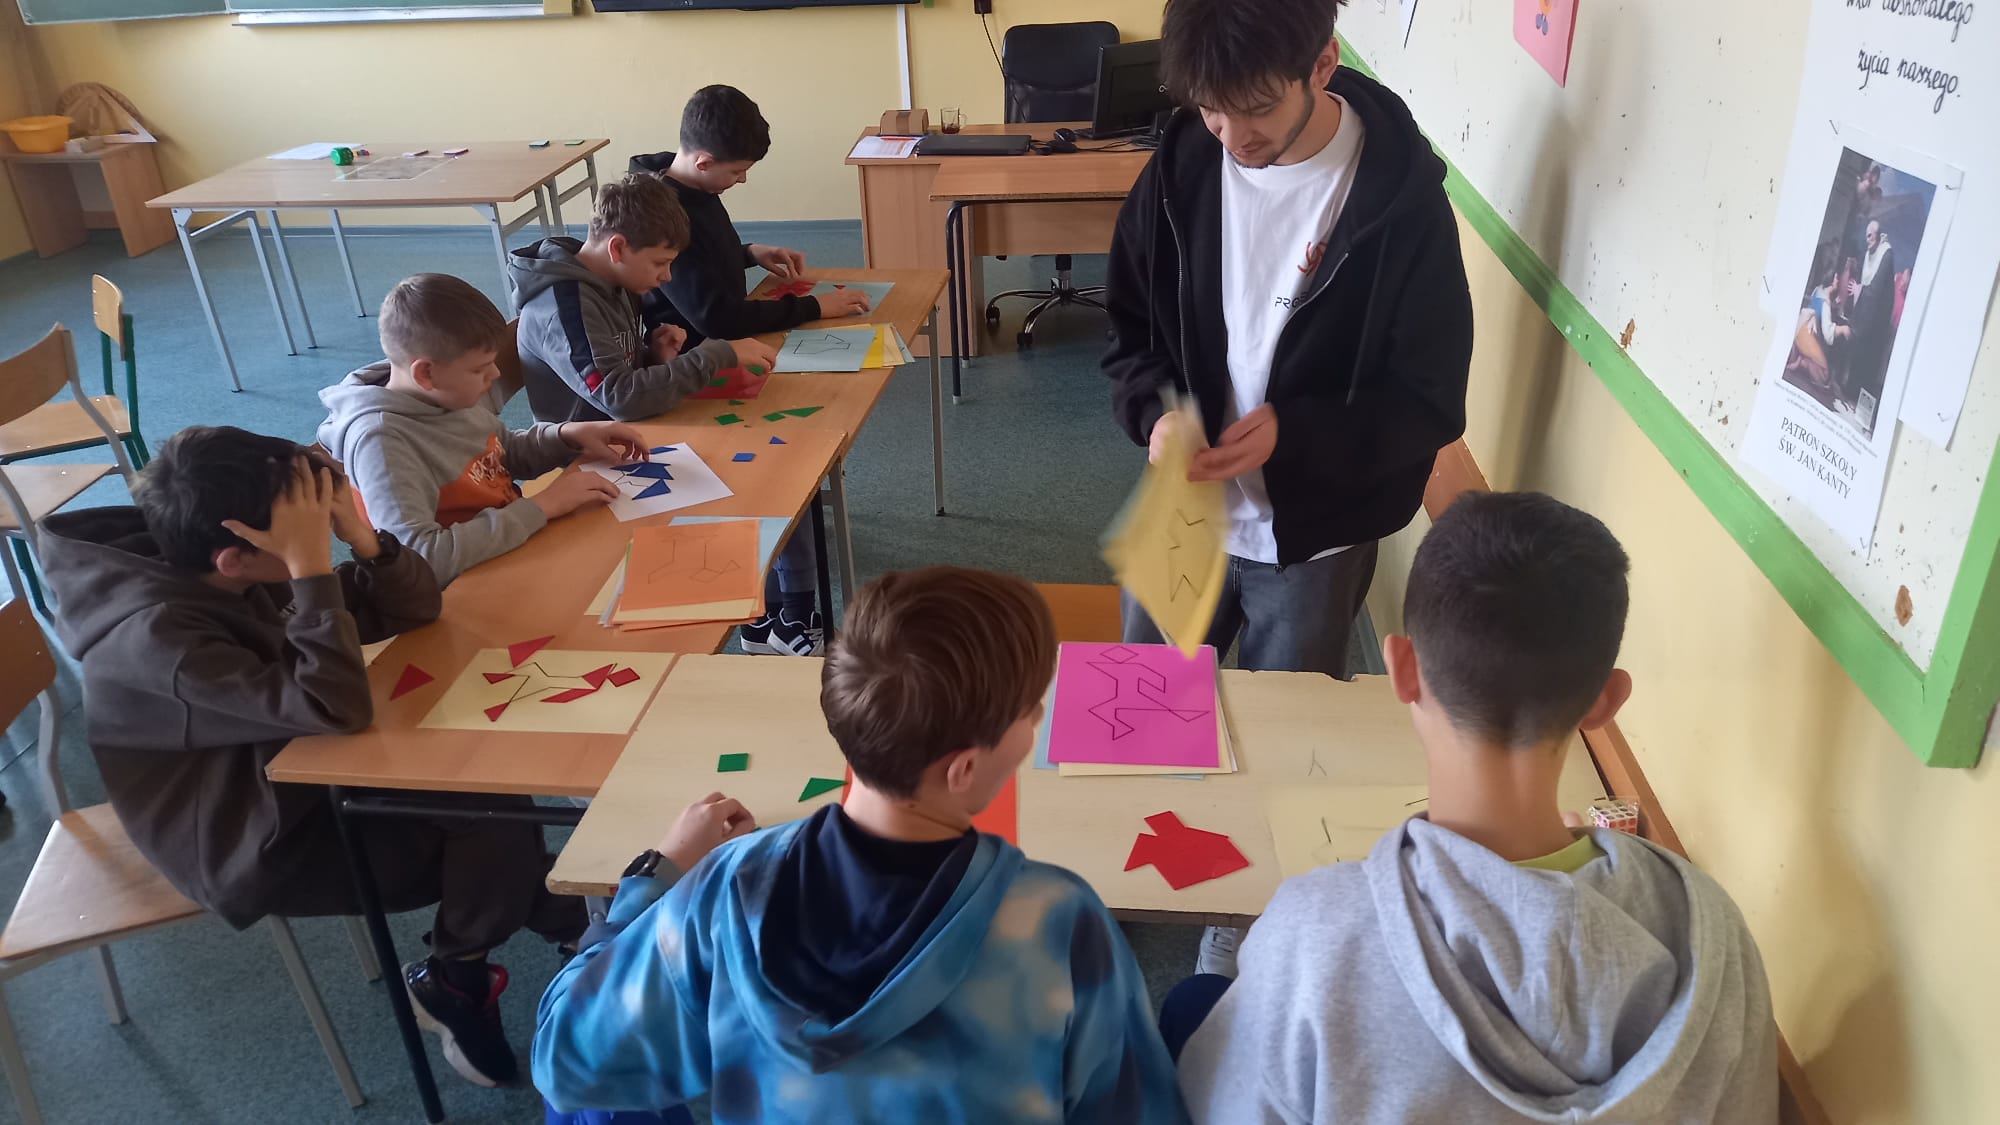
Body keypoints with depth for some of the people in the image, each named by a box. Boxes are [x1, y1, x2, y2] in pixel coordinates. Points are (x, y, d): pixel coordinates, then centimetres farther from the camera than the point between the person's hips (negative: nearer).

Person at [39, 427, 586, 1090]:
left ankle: (549, 911, 17)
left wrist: (360, 535, -21)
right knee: (492, 819, -13)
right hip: (254, 846, -8)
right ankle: (450, 982, 10)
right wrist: (313, 566, -37)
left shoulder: (253, 579, -7)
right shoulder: (159, 633, -31)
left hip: (292, 774, 8)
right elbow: (339, 708, -38)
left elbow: (414, 609, -2)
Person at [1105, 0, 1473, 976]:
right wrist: (1155, 412, -18)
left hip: (1313, 533, -3)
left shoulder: (1400, 198, -18)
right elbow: (1131, 327, 3)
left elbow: (1430, 403, -14)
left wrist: (1292, 434, -29)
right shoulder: (1183, 168, -8)